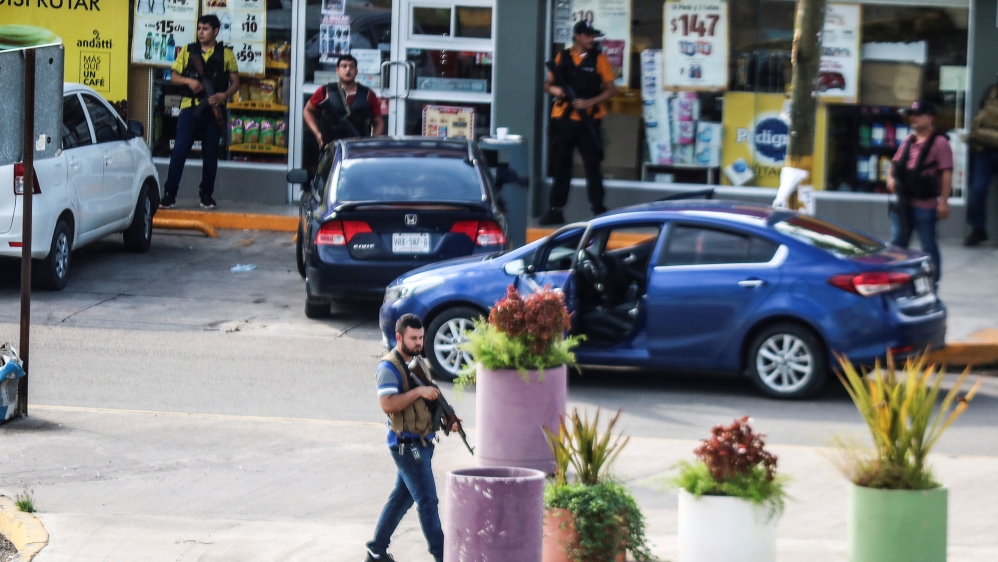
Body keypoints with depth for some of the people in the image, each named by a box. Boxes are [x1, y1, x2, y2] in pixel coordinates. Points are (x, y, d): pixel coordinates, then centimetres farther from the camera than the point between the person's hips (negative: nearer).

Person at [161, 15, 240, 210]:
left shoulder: (225, 54, 5)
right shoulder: (187, 51, 8)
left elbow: (235, 82, 6)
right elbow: (174, 77, 9)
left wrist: (225, 95, -14)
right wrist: (189, 81, -12)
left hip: (213, 109, 0)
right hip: (190, 106, 0)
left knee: (211, 153, 5)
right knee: (179, 150, -8)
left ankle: (206, 194, 16)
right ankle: (169, 194, -7)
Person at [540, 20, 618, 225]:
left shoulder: (599, 59, 2)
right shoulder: (562, 58, 8)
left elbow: (611, 90, 0)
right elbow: (548, 84, 14)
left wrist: (590, 102, -13)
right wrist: (553, 89, -9)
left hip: (588, 120, -2)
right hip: (562, 118, 2)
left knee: (592, 165, 0)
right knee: (560, 165, 7)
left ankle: (599, 209, 5)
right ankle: (555, 209, 13)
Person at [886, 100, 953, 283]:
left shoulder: (939, 143, -9)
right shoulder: (908, 141, 14)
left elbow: (946, 173, -14)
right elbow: (895, 164, 26)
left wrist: (943, 201, -20)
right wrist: (890, 177, 4)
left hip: (925, 205, -8)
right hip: (903, 203, 8)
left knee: (928, 248, 1)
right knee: (897, 245, 11)